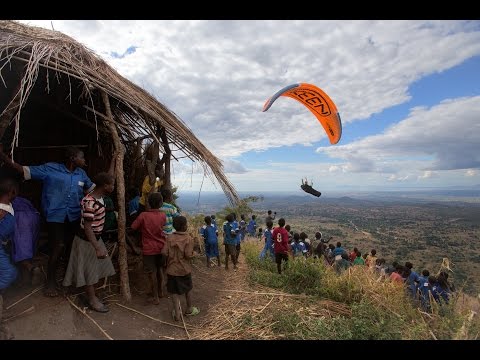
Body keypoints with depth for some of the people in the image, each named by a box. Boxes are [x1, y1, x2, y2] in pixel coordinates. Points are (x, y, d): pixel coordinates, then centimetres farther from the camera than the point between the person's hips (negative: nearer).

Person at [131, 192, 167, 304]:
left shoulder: (143, 215, -17)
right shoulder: (163, 215, -9)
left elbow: (133, 227, -6)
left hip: (149, 248, -3)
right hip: (161, 247, 3)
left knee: (152, 272, 7)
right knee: (160, 269, 22)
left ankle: (156, 297, 14)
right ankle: (161, 291, 35)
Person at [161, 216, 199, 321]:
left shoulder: (169, 237, -9)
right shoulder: (188, 238, -17)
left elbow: (164, 252, -12)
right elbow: (188, 255, -21)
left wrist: (172, 255, 7)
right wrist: (193, 254, 1)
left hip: (172, 269, 1)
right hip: (184, 269, -1)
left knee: (174, 292, 12)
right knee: (188, 289, 20)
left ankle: (177, 314, 13)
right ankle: (189, 309, 35)